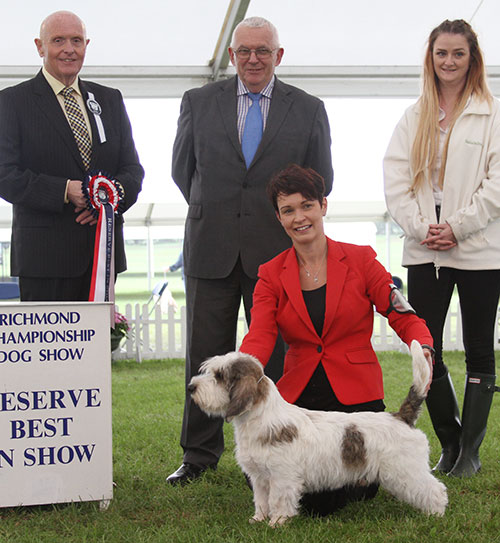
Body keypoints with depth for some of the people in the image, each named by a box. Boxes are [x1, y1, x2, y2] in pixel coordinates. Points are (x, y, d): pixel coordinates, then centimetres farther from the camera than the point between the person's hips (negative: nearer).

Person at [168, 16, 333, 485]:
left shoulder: (308, 110, 6)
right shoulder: (198, 102, 7)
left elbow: (321, 182, 12)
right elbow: (182, 169, 15)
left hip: (276, 252, 0)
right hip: (210, 251, 1)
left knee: (275, 358, 3)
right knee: (204, 357, 5)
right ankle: (199, 454, 17)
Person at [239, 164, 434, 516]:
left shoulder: (360, 260, -2)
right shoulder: (272, 275, 4)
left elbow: (404, 318, -3)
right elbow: (259, 337, -10)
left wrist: (424, 348, -27)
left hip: (355, 396, -3)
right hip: (298, 395, 3)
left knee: (323, 502, -19)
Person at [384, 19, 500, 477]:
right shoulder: (414, 118, 13)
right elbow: (396, 181, 7)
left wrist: (457, 226, -13)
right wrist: (421, 227, -7)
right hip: (424, 251, 4)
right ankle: (451, 441, 18)